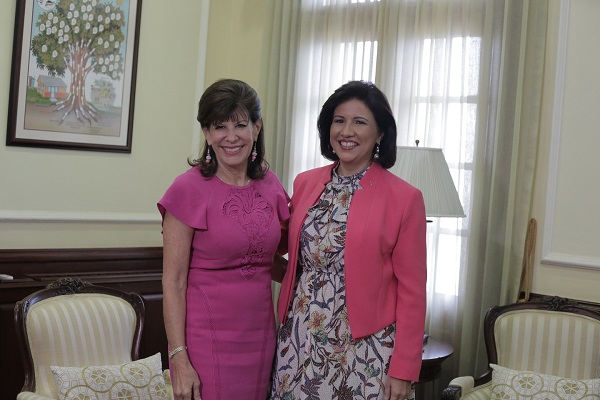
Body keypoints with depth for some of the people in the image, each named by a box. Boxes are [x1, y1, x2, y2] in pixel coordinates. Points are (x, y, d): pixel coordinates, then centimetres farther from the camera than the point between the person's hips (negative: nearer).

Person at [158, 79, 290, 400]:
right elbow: (173, 282, -10)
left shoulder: (270, 185, 3)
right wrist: (178, 357, -14)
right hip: (207, 338, -4)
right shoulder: (188, 189, -10)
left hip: (260, 335, 5)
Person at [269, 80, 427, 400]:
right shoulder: (304, 184, 4)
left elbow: (412, 291, -7)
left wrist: (404, 370, -8)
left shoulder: (404, 198, -8)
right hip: (299, 343, 4)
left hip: (364, 350, -3)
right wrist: (283, 330, 8)